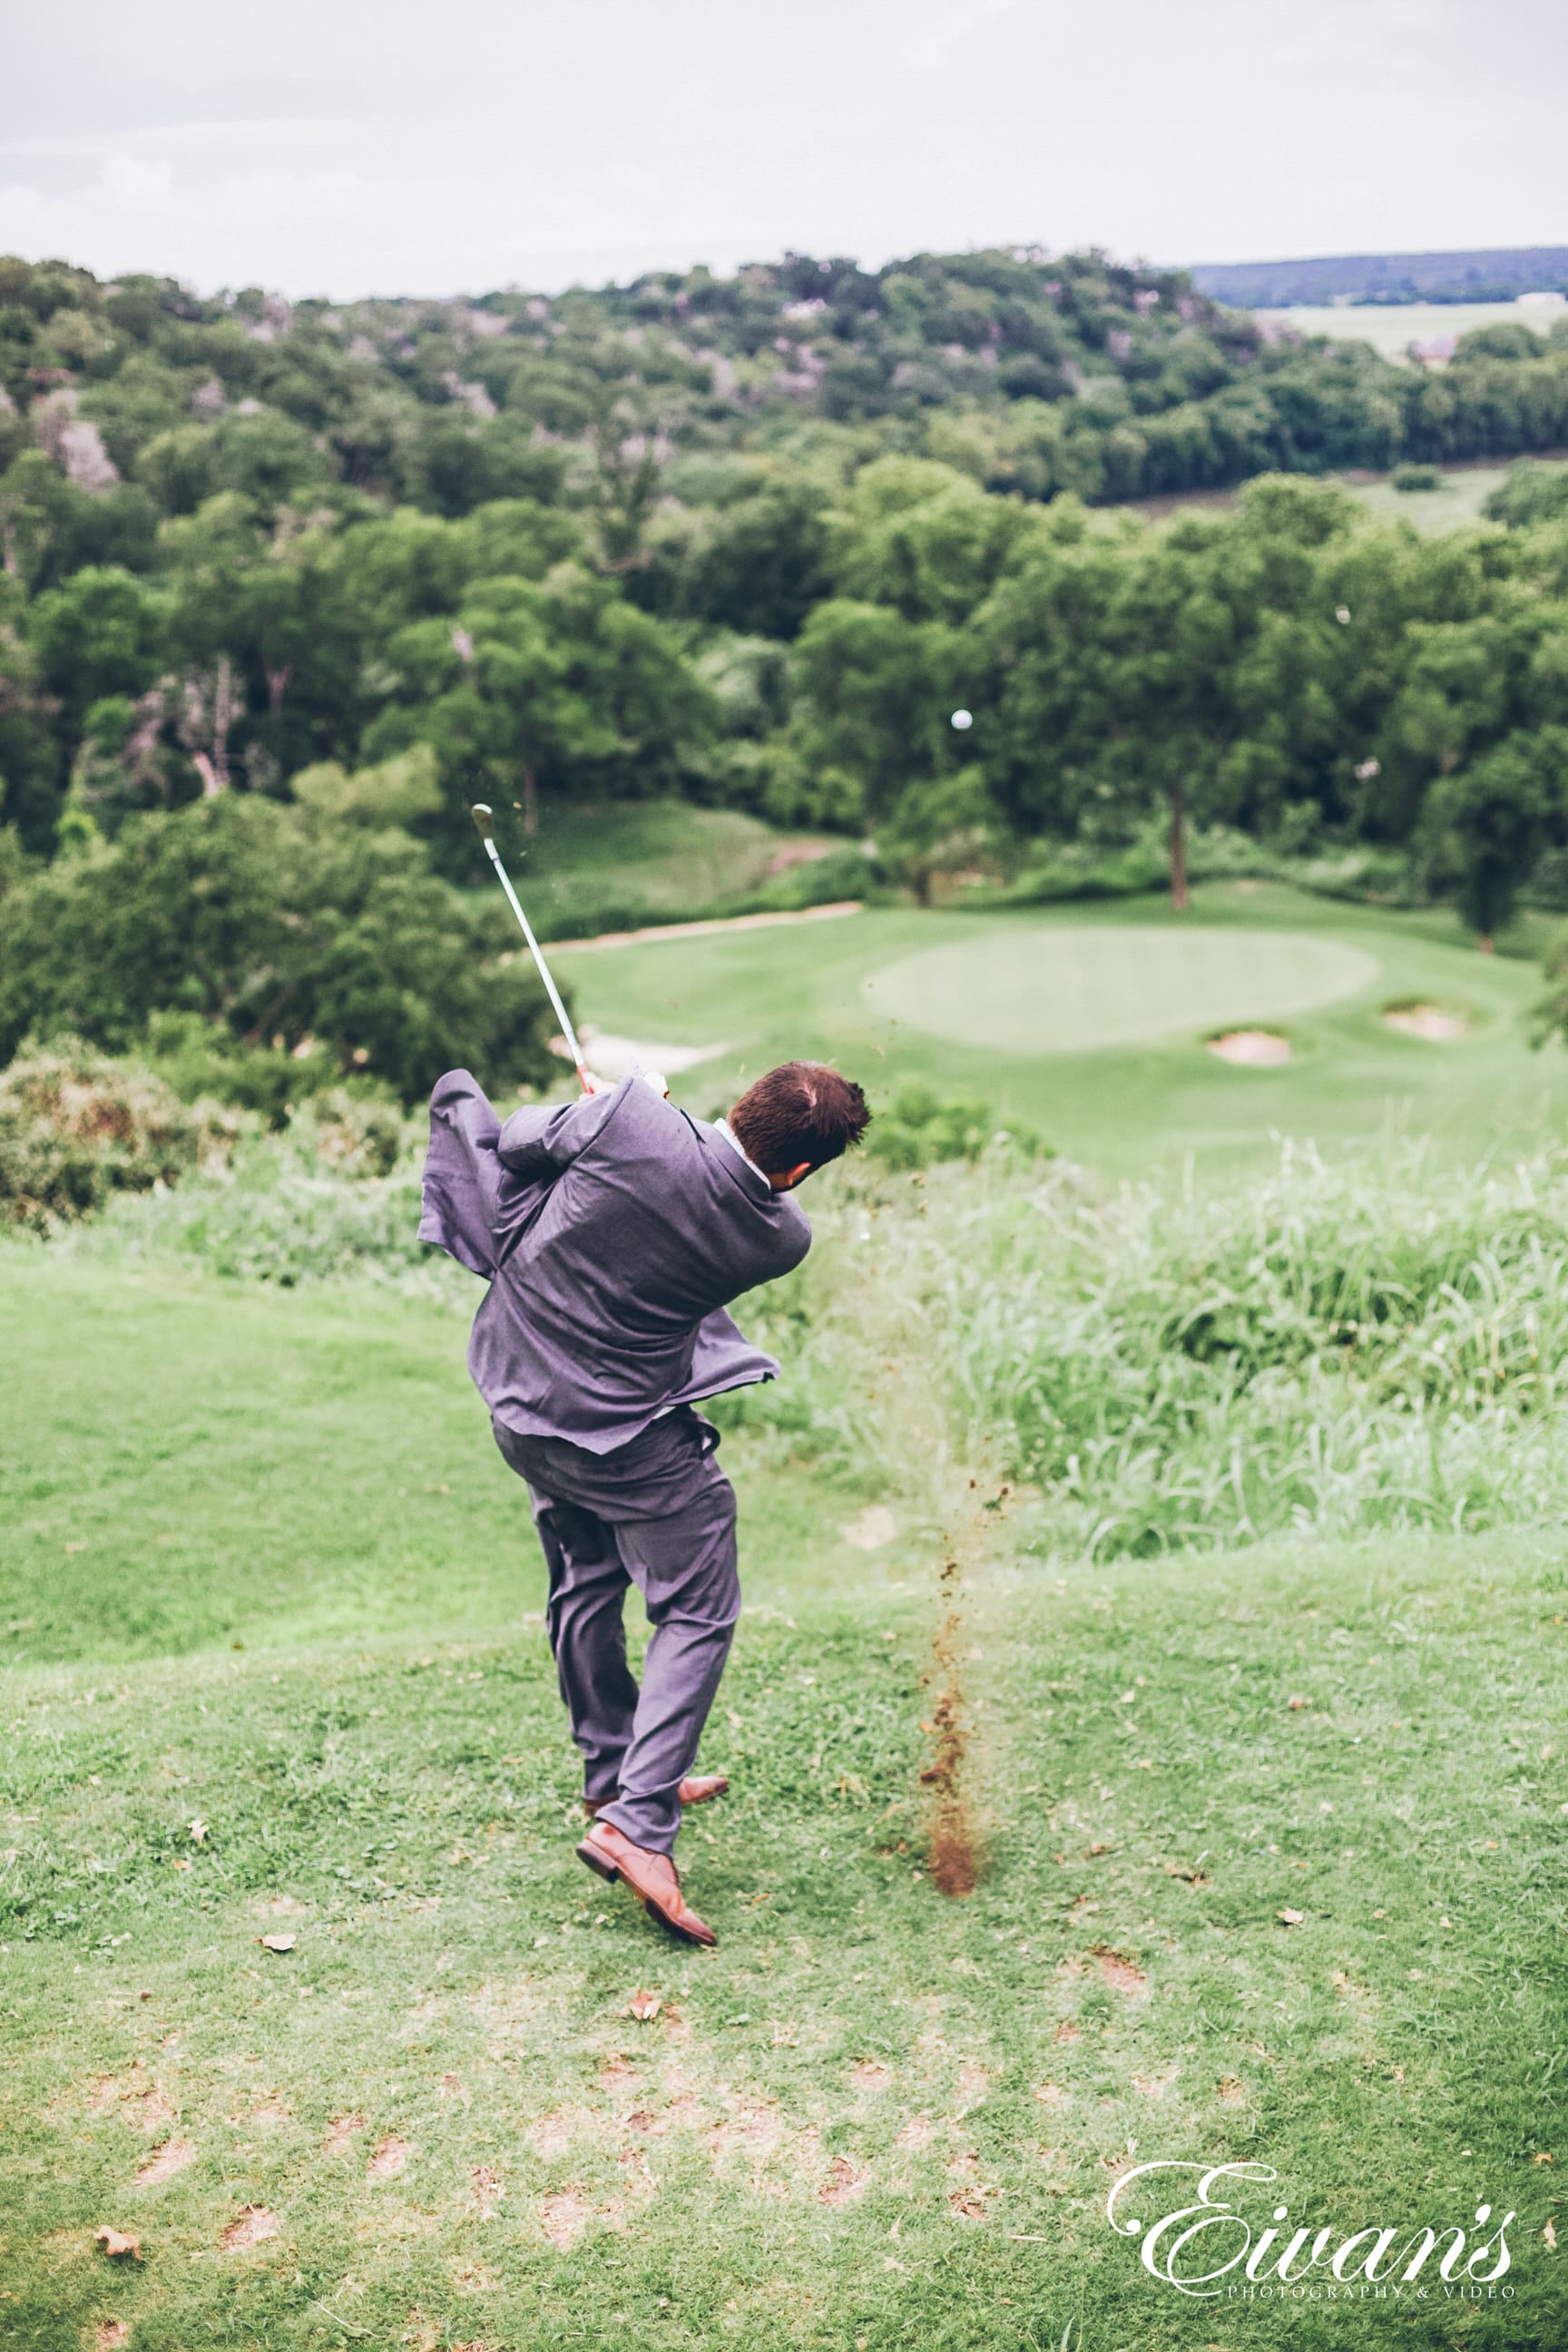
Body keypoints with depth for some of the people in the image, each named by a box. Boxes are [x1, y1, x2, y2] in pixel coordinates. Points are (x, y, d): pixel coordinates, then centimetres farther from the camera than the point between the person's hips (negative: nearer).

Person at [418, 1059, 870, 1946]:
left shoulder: (631, 1117, -21)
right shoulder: (780, 1237, -18)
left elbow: (520, 1143, -4)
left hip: (521, 1401, 5)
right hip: (630, 1438, -5)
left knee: (587, 1583, 23)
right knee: (698, 1611, 11)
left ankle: (615, 1777, 40)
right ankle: (638, 1824, 0)